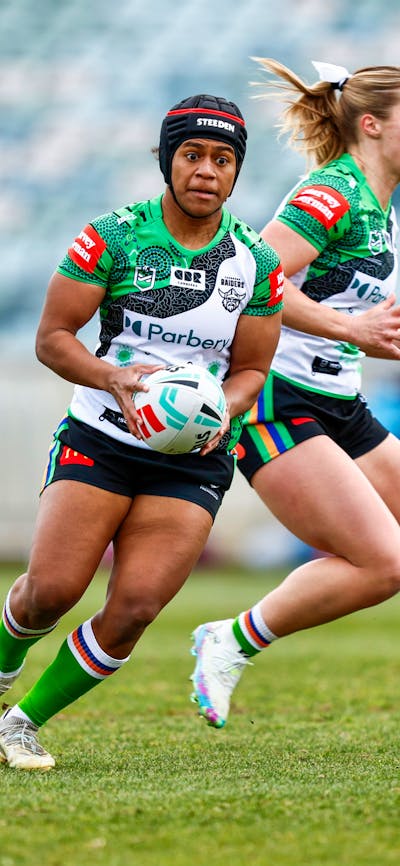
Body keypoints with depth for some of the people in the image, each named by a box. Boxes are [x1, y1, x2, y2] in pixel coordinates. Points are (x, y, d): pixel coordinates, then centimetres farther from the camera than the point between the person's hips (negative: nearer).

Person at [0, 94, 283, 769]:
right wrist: (115, 376, -22)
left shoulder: (257, 264, 2)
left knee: (134, 608, -13)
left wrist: (223, 407, -12)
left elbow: (251, 367, 10)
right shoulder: (112, 237, -6)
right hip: (100, 438, -2)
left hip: (193, 458, 2)